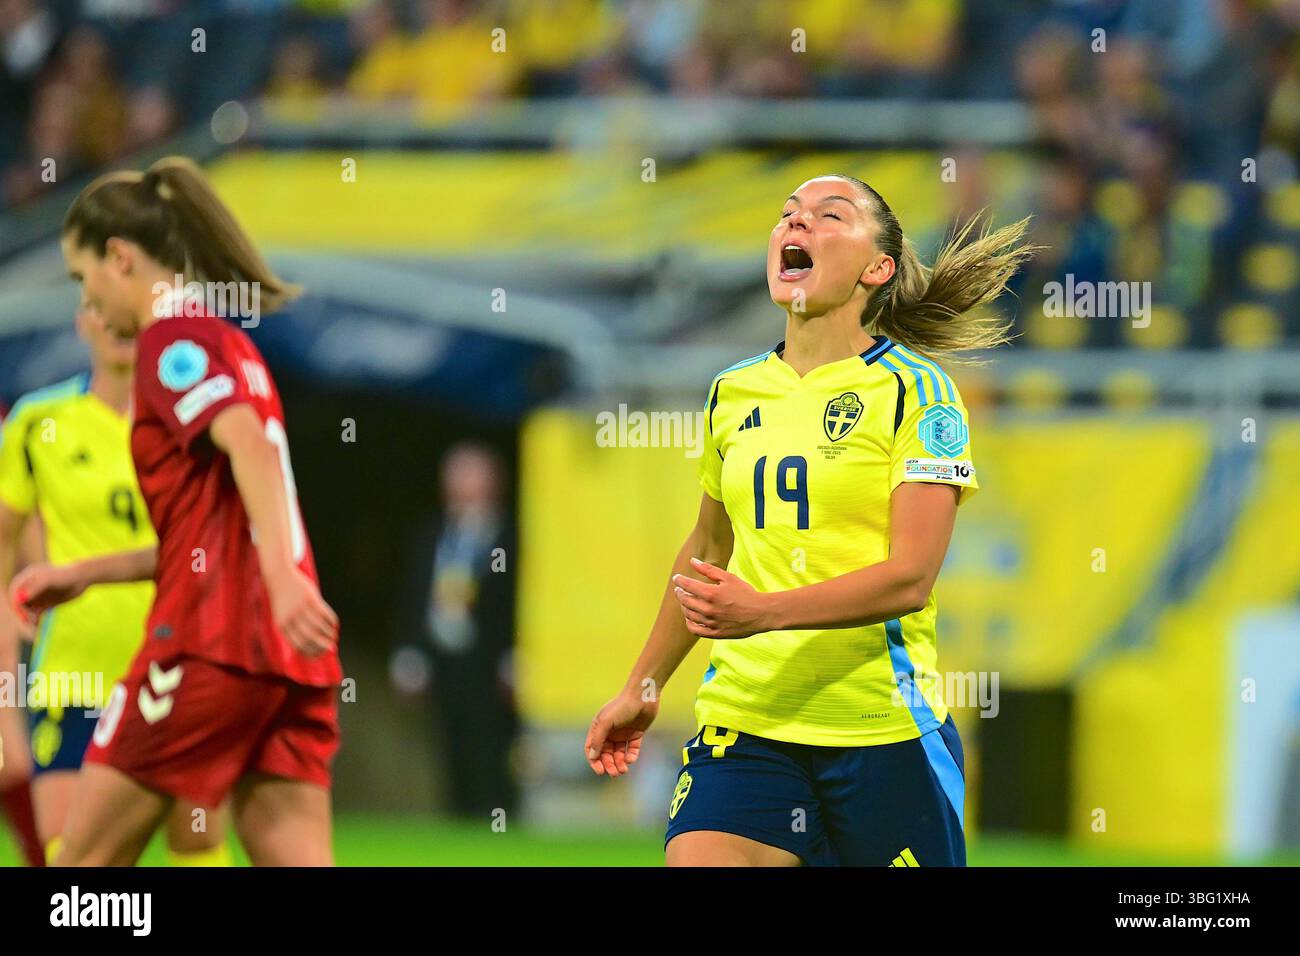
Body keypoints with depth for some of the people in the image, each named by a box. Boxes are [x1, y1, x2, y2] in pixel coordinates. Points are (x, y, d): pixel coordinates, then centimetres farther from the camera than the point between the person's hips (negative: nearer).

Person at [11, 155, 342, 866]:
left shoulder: (173, 335, -4)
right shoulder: (228, 341, 23)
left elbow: (249, 445, -22)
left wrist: (282, 576, -34)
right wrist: (83, 574, 28)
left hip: (212, 644, -8)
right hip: (288, 657, 8)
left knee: (86, 861, 3)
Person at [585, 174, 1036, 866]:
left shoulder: (914, 390, -4)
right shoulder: (733, 393, 11)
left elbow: (911, 578, -14)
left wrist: (765, 613, -26)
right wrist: (644, 685, 32)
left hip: (885, 730, -3)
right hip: (743, 722, 4)